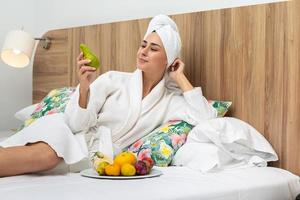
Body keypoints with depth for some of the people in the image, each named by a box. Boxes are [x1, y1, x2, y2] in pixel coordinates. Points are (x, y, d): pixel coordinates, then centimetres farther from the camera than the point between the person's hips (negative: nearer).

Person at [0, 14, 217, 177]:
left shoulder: (170, 99, 8)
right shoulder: (113, 80, 3)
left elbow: (206, 118, -9)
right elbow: (77, 124, -3)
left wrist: (181, 79, -2)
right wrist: (84, 87, -21)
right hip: (70, 136, 0)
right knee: (46, 153, -39)